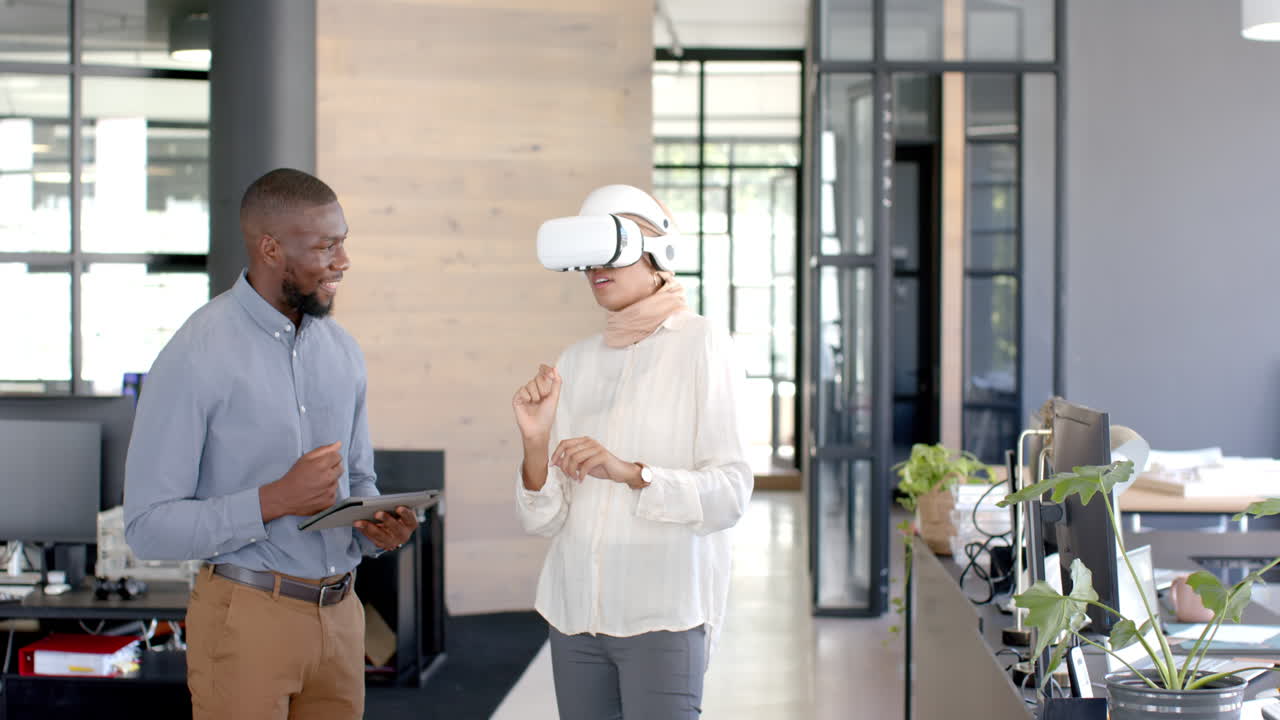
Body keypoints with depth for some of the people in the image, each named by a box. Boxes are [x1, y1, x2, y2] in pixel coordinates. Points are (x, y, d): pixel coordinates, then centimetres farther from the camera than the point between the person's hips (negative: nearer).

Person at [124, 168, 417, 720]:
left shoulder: (342, 351, 8)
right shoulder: (195, 357, -12)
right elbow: (148, 525, -14)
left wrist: (377, 526, -4)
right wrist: (273, 501, -23)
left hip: (340, 612, 6)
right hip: (247, 617, -6)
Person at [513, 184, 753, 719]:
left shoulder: (700, 345, -4)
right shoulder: (574, 362, 8)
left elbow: (730, 494, -12)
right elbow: (545, 519, 4)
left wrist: (630, 472, -23)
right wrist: (534, 442, -13)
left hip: (664, 614, -4)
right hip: (575, 611, 4)